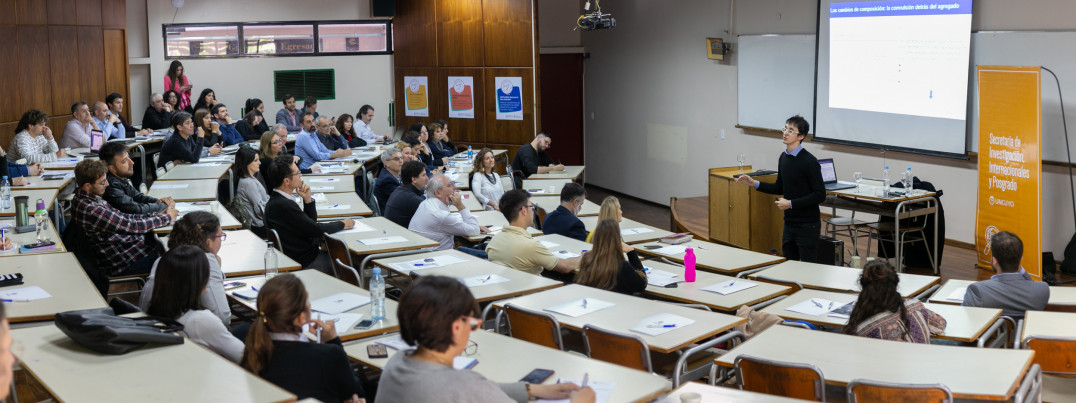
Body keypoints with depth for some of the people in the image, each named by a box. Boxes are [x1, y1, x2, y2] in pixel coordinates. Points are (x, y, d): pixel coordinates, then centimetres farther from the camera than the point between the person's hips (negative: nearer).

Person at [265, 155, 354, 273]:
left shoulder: (276, 200, 7)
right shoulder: (284, 205, -25)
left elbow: (311, 222, 12)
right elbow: (315, 230, -20)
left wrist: (307, 199, -2)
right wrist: (342, 224, -6)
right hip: (305, 263, -9)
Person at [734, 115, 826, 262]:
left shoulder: (809, 162, -17)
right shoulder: (783, 158, 7)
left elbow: (820, 195, -18)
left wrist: (791, 203, -21)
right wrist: (754, 183, 8)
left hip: (807, 226, -7)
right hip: (789, 223, 7)